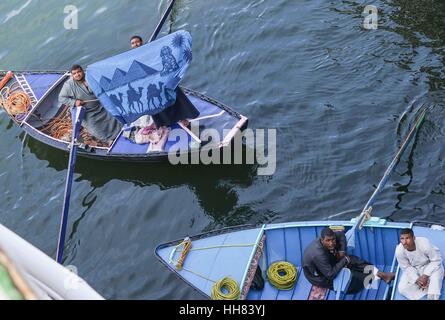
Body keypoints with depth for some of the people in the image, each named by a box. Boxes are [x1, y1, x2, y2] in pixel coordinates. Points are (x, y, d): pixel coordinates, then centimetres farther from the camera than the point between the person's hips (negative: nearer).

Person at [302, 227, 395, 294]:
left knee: (353, 260, -6)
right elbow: (330, 275, -37)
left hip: (328, 262, 8)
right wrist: (344, 260, -26)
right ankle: (373, 278, 2)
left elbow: (341, 234, 4)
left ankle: (380, 274, -8)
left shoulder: (330, 238, -18)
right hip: (321, 277, -8)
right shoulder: (318, 255, -39)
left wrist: (342, 251, -10)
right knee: (350, 275, -18)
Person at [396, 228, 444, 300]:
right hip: (413, 269, 2)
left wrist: (426, 275, -28)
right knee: (402, 289, -17)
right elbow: (406, 267, -10)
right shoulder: (399, 251, -27)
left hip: (430, 265, -2)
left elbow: (437, 260, -21)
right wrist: (416, 279, -24)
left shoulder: (424, 244, -35)